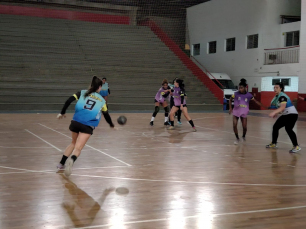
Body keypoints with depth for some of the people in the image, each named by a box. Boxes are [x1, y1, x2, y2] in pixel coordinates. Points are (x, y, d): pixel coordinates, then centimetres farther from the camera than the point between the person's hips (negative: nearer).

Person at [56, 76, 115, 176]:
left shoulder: (82, 93, 15)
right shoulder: (102, 100, 15)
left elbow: (69, 101, 2)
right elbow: (106, 115, 26)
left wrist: (62, 113, 11)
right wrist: (112, 125, 43)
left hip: (75, 122, 3)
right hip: (88, 126, -3)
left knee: (73, 143, 26)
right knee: (78, 148, -9)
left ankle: (61, 163, 29)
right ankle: (71, 161, -41)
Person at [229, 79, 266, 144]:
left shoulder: (249, 95, -9)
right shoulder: (236, 94, -11)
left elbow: (256, 101, 3)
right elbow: (230, 100, 5)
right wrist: (230, 108, -4)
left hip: (244, 113, 0)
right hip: (236, 112, 0)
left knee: (245, 127, 0)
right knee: (234, 125, -10)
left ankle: (243, 136, 33)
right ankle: (237, 138, 11)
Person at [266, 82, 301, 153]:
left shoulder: (282, 96, -20)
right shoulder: (277, 96, 8)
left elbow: (283, 107, -35)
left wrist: (274, 112, -45)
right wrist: (276, 113, 9)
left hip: (292, 114, -10)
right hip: (285, 115, 10)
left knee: (288, 129, -24)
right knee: (275, 127, 10)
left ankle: (296, 146, -20)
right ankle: (274, 144, 24)